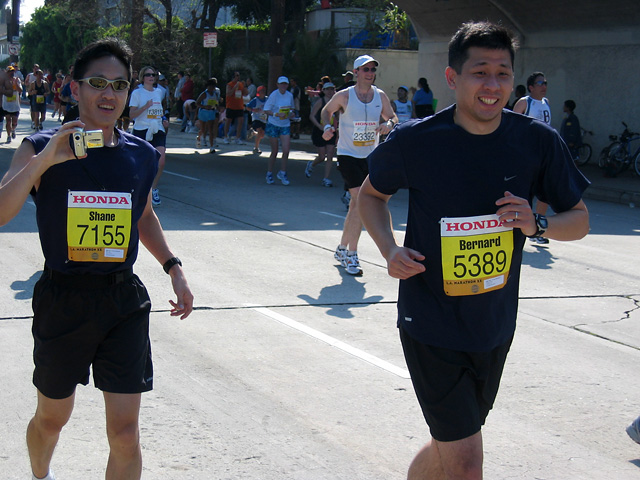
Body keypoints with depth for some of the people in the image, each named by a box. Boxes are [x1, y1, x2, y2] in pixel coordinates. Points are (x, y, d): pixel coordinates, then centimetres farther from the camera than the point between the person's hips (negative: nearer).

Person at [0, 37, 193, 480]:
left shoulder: (141, 156, 4)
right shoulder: (43, 149, -7)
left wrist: (173, 268, 13)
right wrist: (44, 161, -28)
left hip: (124, 299, 2)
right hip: (63, 298, -2)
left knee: (125, 433, -3)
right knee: (52, 418, 18)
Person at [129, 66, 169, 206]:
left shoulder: (160, 92, 12)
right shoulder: (137, 93, -3)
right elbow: (132, 114, -9)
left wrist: (163, 119, 11)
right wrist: (146, 107, -21)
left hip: (158, 130, 4)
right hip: (141, 130, -3)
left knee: (160, 162, -11)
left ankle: (154, 189, 6)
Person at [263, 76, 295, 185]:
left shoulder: (290, 95, 4)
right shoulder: (274, 95, -10)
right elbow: (266, 110, -11)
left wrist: (291, 114, -2)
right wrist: (277, 114, -25)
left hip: (285, 125, 3)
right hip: (273, 125, -3)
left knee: (286, 151, -9)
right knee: (274, 152, 2)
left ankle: (282, 173, 9)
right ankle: (269, 174, 20)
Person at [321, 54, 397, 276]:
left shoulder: (380, 96, 2)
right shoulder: (344, 96, -7)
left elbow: (393, 117, 12)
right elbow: (326, 110, 10)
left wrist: (388, 125, -11)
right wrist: (327, 127, -8)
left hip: (370, 157, 5)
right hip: (348, 155, -5)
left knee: (355, 205, 13)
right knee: (360, 202, -17)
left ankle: (342, 248, 30)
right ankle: (351, 255, -11)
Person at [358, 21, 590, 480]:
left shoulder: (539, 141, -6)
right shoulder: (414, 141, -12)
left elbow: (579, 219, 5)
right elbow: (372, 193, 8)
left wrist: (537, 225, -17)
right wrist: (390, 248, -10)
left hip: (494, 328, 4)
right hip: (432, 325, -4)